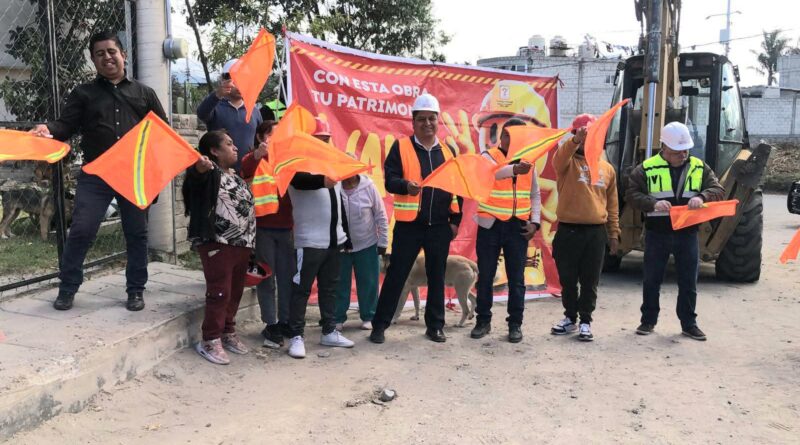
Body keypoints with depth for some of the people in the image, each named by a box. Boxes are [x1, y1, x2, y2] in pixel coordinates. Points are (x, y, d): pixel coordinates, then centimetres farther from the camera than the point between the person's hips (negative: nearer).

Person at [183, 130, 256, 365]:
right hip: (217, 243, -8)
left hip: (242, 244, 8)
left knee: (235, 291, 14)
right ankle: (210, 340, 4)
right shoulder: (210, 172, -6)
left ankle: (228, 332, 29)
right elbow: (198, 174, -31)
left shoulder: (237, 176, 20)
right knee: (219, 292, -7)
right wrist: (200, 166, -54)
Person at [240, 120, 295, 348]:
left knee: (287, 277, 8)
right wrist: (256, 155, -38)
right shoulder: (254, 159, 0)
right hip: (262, 228, -4)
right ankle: (270, 325, 7)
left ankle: (285, 321, 19)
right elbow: (241, 173, -22)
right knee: (267, 278, 1)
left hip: (285, 227, 5)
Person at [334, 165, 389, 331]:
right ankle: (338, 318, 21)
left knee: (368, 283, 6)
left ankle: (368, 317, 21)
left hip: (367, 244, 0)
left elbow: (380, 215, -2)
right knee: (339, 284, 8)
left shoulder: (368, 186, -10)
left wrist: (383, 241, -1)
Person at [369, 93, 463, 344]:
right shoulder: (401, 147, 0)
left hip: (440, 226, 3)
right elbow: (389, 180, -10)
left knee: (437, 277, 10)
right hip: (409, 225, -3)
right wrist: (406, 185, -32)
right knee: (396, 275, 2)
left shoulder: (448, 151, 10)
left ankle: (435, 326, 22)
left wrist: (455, 220, 8)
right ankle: (379, 325, 12)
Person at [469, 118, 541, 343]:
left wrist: (534, 221, 1)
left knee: (516, 278, 6)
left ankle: (515, 323, 16)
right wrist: (514, 169, -47)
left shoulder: (528, 162, 8)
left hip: (518, 227, 2)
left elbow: (534, 195, 14)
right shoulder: (489, 156, -4)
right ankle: (483, 320, 19)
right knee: (485, 276, 6)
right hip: (490, 225, -2)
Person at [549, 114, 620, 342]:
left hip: (596, 232, 2)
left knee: (590, 282, 6)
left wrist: (613, 233, 12)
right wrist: (575, 140, -42)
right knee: (567, 279, 8)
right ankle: (570, 318, 24)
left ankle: (585, 321, 17)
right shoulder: (567, 162, 2)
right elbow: (559, 158, -25)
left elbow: (612, 203, 15)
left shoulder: (607, 168, 12)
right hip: (568, 231, -2)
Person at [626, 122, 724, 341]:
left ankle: (689, 323, 21)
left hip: (688, 233, 2)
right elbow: (631, 194, -6)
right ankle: (648, 320, 23)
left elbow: (718, 189, 2)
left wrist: (702, 197, -19)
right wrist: (653, 203, -23)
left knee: (688, 282, 8)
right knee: (651, 280, 8)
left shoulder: (699, 167, 6)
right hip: (657, 233, -2)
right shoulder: (647, 168, -3)